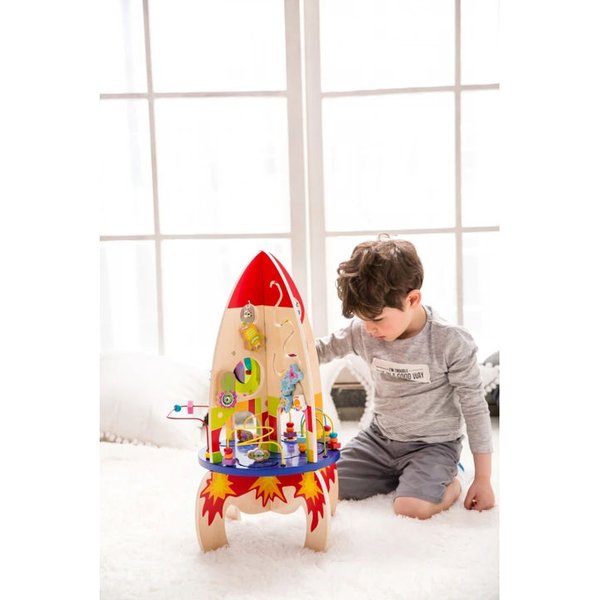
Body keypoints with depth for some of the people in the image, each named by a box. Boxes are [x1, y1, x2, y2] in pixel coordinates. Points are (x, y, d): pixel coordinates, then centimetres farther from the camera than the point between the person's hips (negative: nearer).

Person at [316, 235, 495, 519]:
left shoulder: (452, 342, -21)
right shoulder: (364, 332, -10)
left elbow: (475, 407, -13)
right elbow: (324, 349, 9)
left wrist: (483, 479, -10)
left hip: (433, 444, -5)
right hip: (380, 437, 5)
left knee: (411, 507, -31)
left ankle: (449, 483, 4)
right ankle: (401, 477, 16)